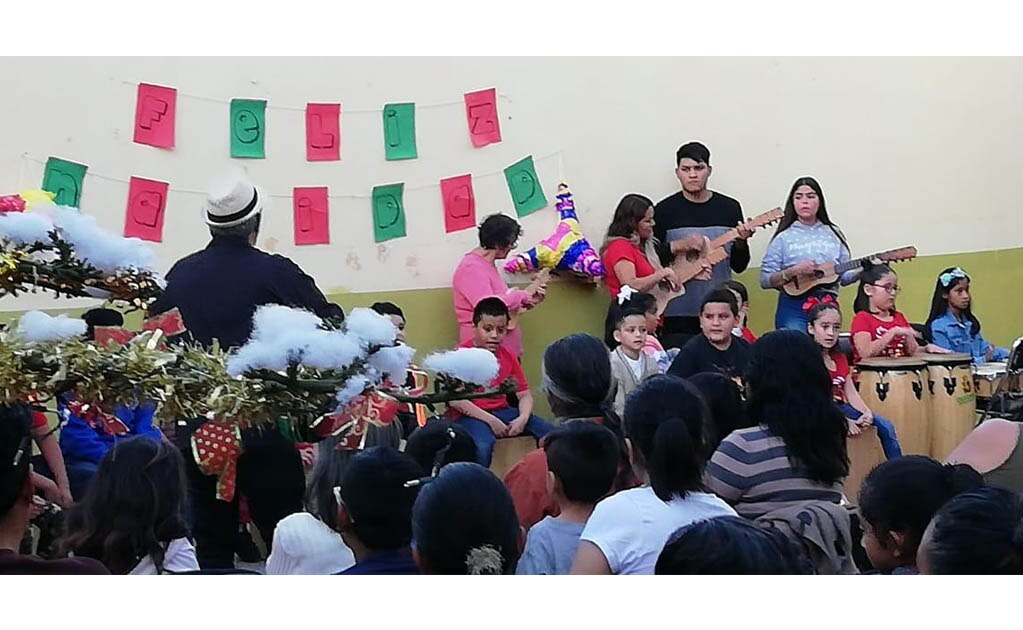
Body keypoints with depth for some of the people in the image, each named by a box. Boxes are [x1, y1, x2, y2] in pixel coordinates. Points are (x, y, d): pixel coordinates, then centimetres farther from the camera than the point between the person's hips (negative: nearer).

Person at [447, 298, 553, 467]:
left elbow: (524, 394, 11)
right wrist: (490, 420, -18)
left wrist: (523, 418, -11)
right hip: (472, 416, -6)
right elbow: (455, 399, -14)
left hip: (504, 412, 6)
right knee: (482, 446, -40)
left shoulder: (508, 357, 13)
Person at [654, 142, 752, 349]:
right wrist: (677, 246, -16)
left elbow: (739, 266, 9)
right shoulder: (665, 210, 1)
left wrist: (741, 241, -9)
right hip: (678, 312, -2)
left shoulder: (729, 208, 7)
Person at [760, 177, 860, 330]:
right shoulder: (783, 237, 2)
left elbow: (845, 277, 14)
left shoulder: (833, 234, 12)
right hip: (793, 308, -3)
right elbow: (765, 280, -2)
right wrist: (793, 271, -16)